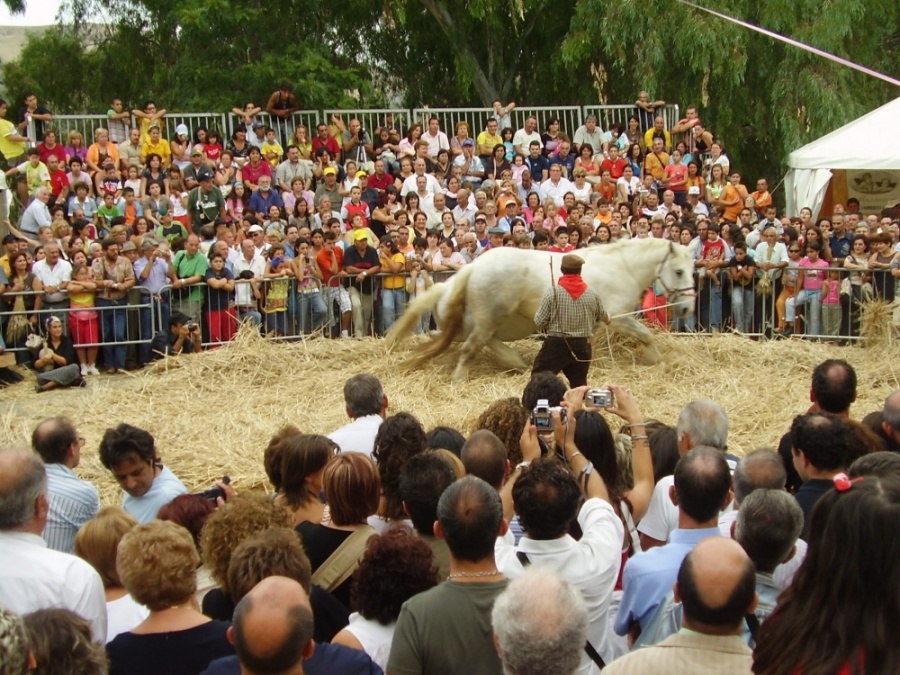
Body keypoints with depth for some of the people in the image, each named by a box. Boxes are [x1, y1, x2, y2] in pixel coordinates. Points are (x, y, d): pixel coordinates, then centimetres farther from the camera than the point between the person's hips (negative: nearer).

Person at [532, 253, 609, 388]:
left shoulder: (552, 292, -12)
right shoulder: (592, 295, -1)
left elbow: (539, 322, -10)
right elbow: (602, 316, 19)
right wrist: (607, 318, 43)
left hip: (556, 344, -3)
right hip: (582, 346, 3)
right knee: (579, 384, 15)